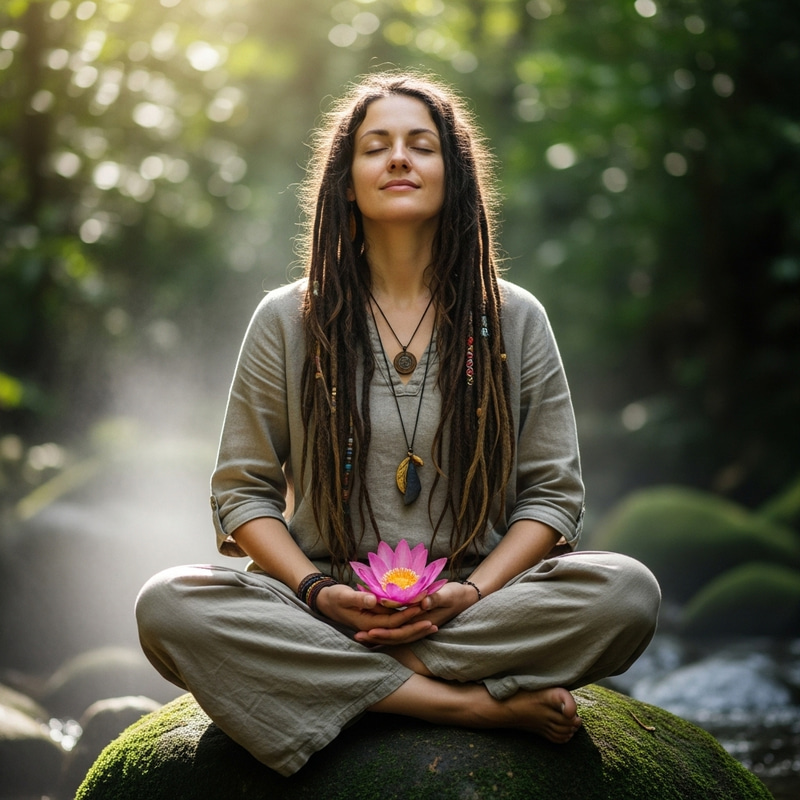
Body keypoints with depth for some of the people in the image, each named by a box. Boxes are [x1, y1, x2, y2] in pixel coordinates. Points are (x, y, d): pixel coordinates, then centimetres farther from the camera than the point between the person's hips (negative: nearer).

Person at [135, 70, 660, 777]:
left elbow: (553, 492, 6)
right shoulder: (288, 321, 8)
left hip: (475, 607, 0)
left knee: (628, 592, -28)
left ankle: (351, 679, -22)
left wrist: (473, 592, -12)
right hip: (323, 607, 0)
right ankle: (480, 703, -27)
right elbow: (243, 490, 6)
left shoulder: (514, 320, 9)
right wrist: (317, 592, -13)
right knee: (167, 606, -30)